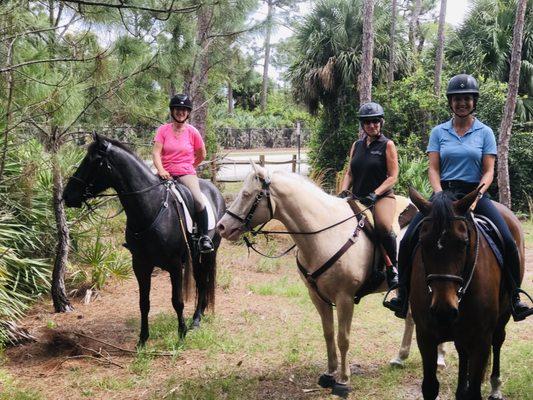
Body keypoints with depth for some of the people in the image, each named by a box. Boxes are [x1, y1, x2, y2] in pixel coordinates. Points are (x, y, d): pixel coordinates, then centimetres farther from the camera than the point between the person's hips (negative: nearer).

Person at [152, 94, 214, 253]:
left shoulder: (192, 132, 3)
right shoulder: (163, 130, 3)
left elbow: (202, 155, 15)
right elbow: (156, 152, -7)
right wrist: (161, 170, -22)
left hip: (186, 173, -1)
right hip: (166, 173, 1)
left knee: (198, 201, -26)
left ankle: (204, 237, -11)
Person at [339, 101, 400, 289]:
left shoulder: (387, 145, 1)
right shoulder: (357, 145, 16)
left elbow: (393, 177, -4)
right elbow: (350, 173, 18)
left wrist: (375, 194, -17)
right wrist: (343, 192, 0)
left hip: (382, 197, -6)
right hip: (357, 198, 6)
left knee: (384, 226, -33)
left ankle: (393, 268, -13)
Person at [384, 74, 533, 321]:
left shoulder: (485, 132, 6)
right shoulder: (439, 132, 8)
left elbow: (488, 171, 0)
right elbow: (433, 169, 2)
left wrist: (476, 197, -17)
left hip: (476, 192, -1)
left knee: (508, 242, -20)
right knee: (408, 240, -15)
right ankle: (403, 296, -2)